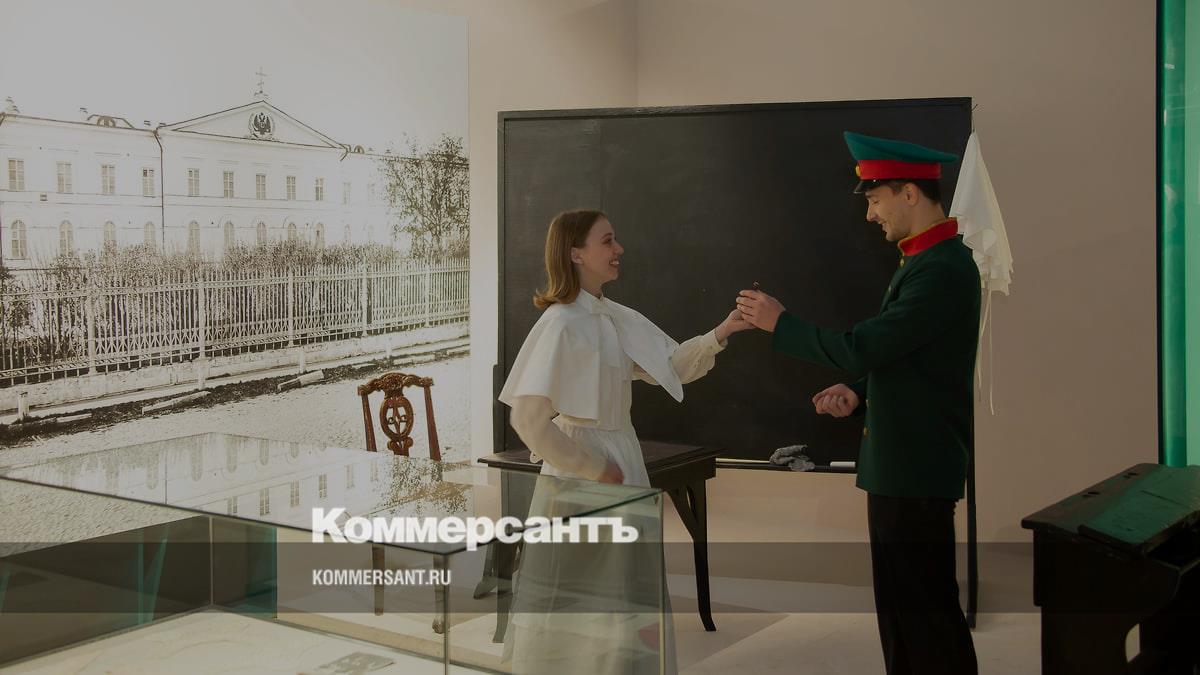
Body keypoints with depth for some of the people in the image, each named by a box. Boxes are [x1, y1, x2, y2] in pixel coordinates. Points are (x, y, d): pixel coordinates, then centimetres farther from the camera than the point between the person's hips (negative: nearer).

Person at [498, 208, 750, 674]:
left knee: (622, 600, 18)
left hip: (622, 465, 8)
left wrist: (721, 333, -7)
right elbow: (528, 419, -23)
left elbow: (673, 366, 10)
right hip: (581, 479, -8)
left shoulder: (617, 319, 5)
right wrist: (594, 469, -16)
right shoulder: (560, 324, -18)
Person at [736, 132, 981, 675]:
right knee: (899, 605, 17)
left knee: (926, 609, 0)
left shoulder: (944, 270, -19)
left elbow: (863, 346, -23)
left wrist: (779, 323, -11)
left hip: (918, 471, -10)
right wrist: (859, 394, 3)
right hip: (897, 465, 10)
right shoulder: (922, 260, 12)